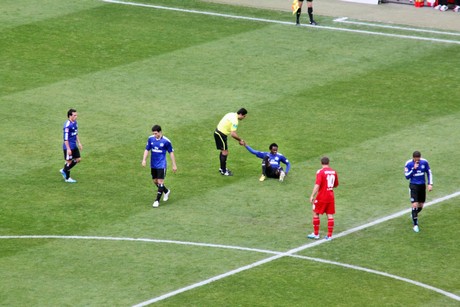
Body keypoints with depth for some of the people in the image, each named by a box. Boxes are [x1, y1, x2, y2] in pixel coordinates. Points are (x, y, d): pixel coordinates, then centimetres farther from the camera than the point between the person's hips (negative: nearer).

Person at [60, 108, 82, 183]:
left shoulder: (75, 123, 5)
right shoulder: (67, 125, -23)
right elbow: (65, 138, -22)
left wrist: (79, 143, 18)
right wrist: (68, 149, -21)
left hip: (74, 146, 9)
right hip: (68, 146, -9)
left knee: (78, 159, 13)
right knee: (69, 161, 2)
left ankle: (64, 170, 27)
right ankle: (67, 178, 18)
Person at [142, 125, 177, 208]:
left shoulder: (166, 141, -13)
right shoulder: (150, 139, -3)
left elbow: (171, 152, -3)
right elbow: (147, 149, 7)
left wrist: (174, 165, 0)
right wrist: (144, 160, -8)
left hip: (161, 165, -5)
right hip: (153, 165, 5)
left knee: (160, 182, -9)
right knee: (155, 181, 15)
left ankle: (157, 200, -1)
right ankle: (166, 191, 40)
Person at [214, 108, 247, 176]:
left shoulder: (232, 115, 10)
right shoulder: (235, 121, -21)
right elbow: (233, 134, -25)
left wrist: (239, 140, 14)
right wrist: (240, 140, -11)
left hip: (218, 132, 10)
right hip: (221, 134, -10)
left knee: (223, 151, 21)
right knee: (225, 152, -3)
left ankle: (222, 168, 34)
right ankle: (223, 171, 4)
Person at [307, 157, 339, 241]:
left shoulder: (320, 172, -12)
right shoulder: (334, 172, 4)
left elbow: (317, 185, -20)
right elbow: (336, 185, 15)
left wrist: (312, 196, -17)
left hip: (321, 197, -5)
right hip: (331, 197, 5)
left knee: (315, 213, 9)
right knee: (330, 215, 7)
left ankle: (316, 234, 12)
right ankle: (329, 235, 7)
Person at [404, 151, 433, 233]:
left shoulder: (424, 162, -6)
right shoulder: (408, 164, -12)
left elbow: (429, 173, 7)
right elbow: (407, 176, -14)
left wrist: (430, 184, 0)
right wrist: (414, 169, -25)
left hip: (422, 185, 3)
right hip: (413, 186, -3)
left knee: (421, 206, 11)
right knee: (415, 205, -12)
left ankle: (414, 215, 43)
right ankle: (415, 225, -3)